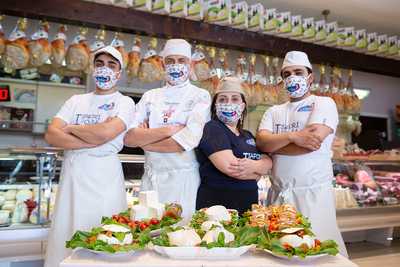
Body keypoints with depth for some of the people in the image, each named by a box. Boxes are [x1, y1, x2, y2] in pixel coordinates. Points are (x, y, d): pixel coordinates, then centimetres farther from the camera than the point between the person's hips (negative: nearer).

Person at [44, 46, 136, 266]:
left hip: (104, 177, -4)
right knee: (64, 241, 7)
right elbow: (51, 135, 1)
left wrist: (70, 128, -1)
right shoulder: (76, 101, 15)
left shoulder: (124, 102, 3)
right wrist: (93, 139, -10)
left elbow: (104, 133, -16)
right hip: (71, 175, 4)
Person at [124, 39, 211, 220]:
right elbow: (128, 137, -3)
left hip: (184, 180, -3)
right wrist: (168, 130, -14)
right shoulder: (150, 96, 9)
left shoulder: (200, 96, -2)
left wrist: (144, 139, -6)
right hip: (150, 178, 3)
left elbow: (184, 143, -16)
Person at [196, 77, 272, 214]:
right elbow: (229, 166, -21)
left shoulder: (248, 136, 14)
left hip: (249, 206, 7)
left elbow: (268, 162, 1)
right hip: (216, 205, -7)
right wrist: (258, 170, -5)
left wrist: (253, 166, -21)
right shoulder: (212, 128, -9)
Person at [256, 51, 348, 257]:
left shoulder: (324, 104, 0)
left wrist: (272, 144, -4)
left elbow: (313, 141, -15)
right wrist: (292, 136, -18)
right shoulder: (273, 112, 15)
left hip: (314, 192, -4)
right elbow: (261, 142, -2)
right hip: (278, 193, 5)